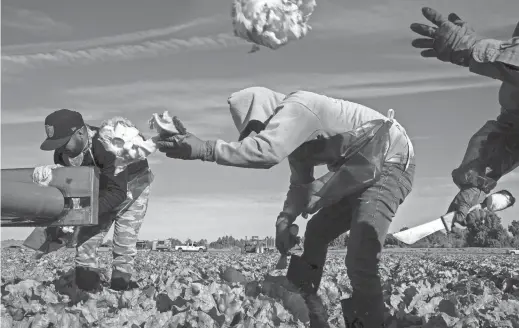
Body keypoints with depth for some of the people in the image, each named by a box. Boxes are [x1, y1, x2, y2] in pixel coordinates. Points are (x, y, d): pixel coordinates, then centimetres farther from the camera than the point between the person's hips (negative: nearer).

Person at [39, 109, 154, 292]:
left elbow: (118, 193, -43)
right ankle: (85, 292, 0)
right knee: (85, 241, -4)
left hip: (131, 189, -6)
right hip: (102, 192, 6)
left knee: (124, 246, -8)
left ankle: (118, 291, 5)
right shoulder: (63, 153, -19)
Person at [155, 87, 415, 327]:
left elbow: (266, 152, -39)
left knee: (360, 261, -21)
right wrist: (284, 220, -5)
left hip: (391, 162, -10)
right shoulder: (294, 132, 9)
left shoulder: (295, 107, -22)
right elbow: (301, 185, 12)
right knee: (315, 234, 15)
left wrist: (204, 149, -38)